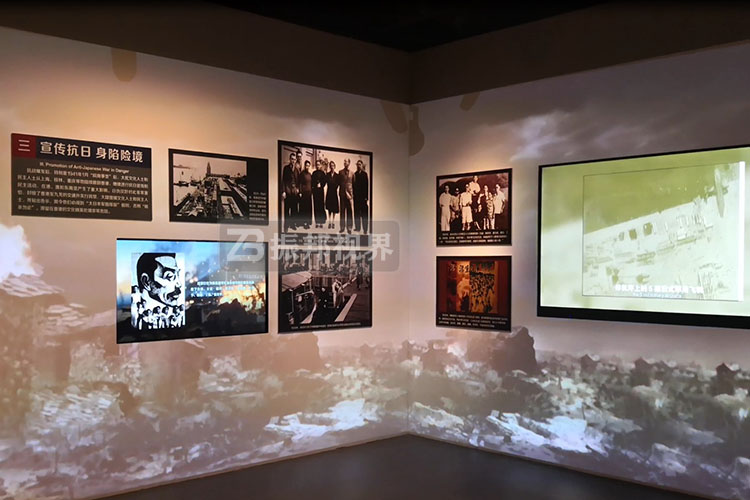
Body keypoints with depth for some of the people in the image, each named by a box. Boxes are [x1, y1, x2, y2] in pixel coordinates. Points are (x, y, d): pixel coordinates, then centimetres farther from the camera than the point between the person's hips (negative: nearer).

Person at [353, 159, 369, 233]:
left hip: (362, 195, -5)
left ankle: (365, 229, -2)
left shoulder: (364, 174, -3)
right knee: (356, 211, 7)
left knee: (364, 212, -3)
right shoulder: (355, 174, 10)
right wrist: (353, 194, 2)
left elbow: (367, 185, -7)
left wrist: (366, 196, -12)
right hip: (356, 195, 5)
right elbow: (353, 184, 10)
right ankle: (357, 227, 15)